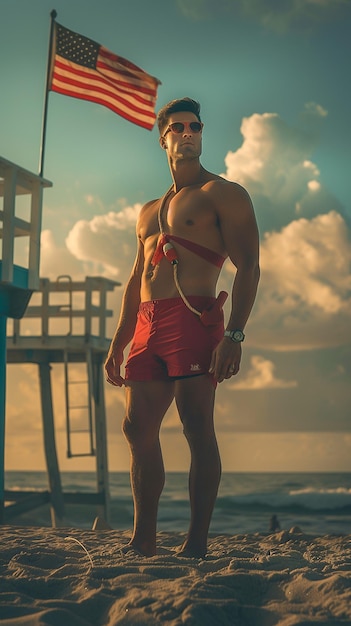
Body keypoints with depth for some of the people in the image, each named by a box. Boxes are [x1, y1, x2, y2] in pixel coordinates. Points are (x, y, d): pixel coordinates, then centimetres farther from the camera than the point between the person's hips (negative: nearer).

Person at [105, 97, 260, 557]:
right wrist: (117, 346, 20)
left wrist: (234, 335, -18)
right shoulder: (148, 212, 25)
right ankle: (143, 540, 12)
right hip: (147, 326, 7)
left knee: (198, 428, -8)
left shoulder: (222, 193, 4)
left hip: (193, 317, -7)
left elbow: (249, 267, -6)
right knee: (138, 429, 3)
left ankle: (197, 544, -4)